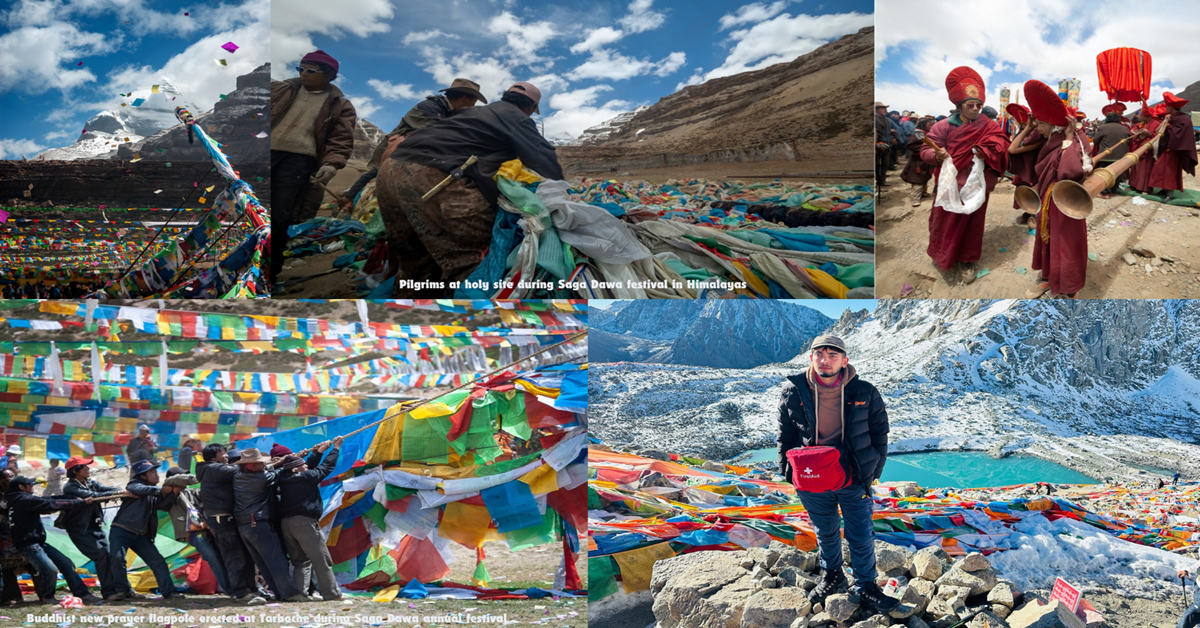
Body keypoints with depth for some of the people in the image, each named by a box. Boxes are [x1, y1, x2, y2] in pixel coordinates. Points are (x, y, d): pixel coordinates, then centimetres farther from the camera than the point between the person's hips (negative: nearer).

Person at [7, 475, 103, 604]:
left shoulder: (17, 501, 16)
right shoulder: (26, 500, -15)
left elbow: (46, 503, 17)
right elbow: (54, 504, -14)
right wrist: (81, 502, -7)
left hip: (37, 542, 11)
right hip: (29, 545, -11)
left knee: (65, 563, 4)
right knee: (50, 569, -23)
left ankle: (82, 594, 1)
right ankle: (46, 597, 3)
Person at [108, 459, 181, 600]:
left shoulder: (155, 492, 16)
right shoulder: (134, 484, -2)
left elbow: (165, 505, -3)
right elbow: (142, 490, -27)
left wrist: (173, 493, -18)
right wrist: (161, 490, -27)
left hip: (141, 535, 6)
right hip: (121, 531, -6)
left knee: (158, 561, -4)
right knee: (117, 558, -22)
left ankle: (168, 591, -5)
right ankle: (123, 590, -5)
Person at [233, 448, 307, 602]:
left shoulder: (237, 478, 6)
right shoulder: (262, 478, -14)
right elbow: (277, 474, 0)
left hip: (242, 525, 8)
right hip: (259, 524, -8)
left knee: (262, 562, 8)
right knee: (276, 560, -8)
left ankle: (279, 592, 9)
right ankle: (290, 593, -12)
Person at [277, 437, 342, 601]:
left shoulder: (285, 479, 11)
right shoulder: (307, 477, -7)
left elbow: (308, 465, 26)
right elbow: (326, 467, 5)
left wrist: (319, 451, 30)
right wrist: (335, 448, 18)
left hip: (286, 523, 7)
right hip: (304, 522, -7)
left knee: (300, 560, 14)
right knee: (321, 559, -1)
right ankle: (331, 593, 0)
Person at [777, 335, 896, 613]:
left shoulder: (865, 394, -8)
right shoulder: (793, 392, -7)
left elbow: (879, 433, 4)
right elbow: (786, 435, 6)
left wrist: (873, 470, 1)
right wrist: (787, 470, 2)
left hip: (854, 479, -1)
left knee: (861, 537, 5)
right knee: (825, 533, 19)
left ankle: (866, 587, 22)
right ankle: (832, 577, 41)